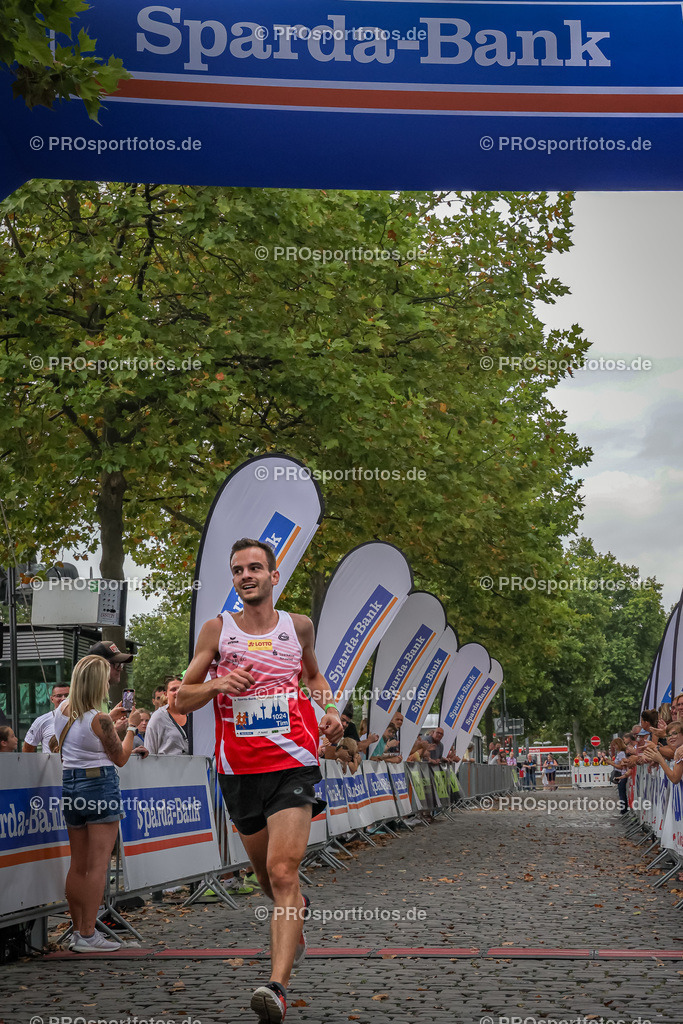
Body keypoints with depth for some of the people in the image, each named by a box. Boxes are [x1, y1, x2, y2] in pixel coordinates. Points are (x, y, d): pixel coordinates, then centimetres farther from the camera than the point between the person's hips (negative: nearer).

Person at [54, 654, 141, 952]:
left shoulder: (62, 710, 5)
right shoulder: (98, 719, -17)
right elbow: (120, 758, -5)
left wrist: (111, 718, 26)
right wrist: (131, 727, 6)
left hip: (70, 785, 8)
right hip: (100, 785, -8)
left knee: (78, 865, 14)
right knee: (98, 866, -3)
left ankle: (77, 930, 20)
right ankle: (88, 935, -4)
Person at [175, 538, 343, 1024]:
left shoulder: (299, 626, 5)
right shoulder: (217, 629, 2)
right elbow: (183, 698, 4)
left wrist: (330, 710, 6)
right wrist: (217, 684, -16)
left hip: (293, 765, -2)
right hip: (239, 770, 2)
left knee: (282, 872, -17)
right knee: (267, 875, 17)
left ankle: (278, 985, -21)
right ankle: (299, 911, 51)